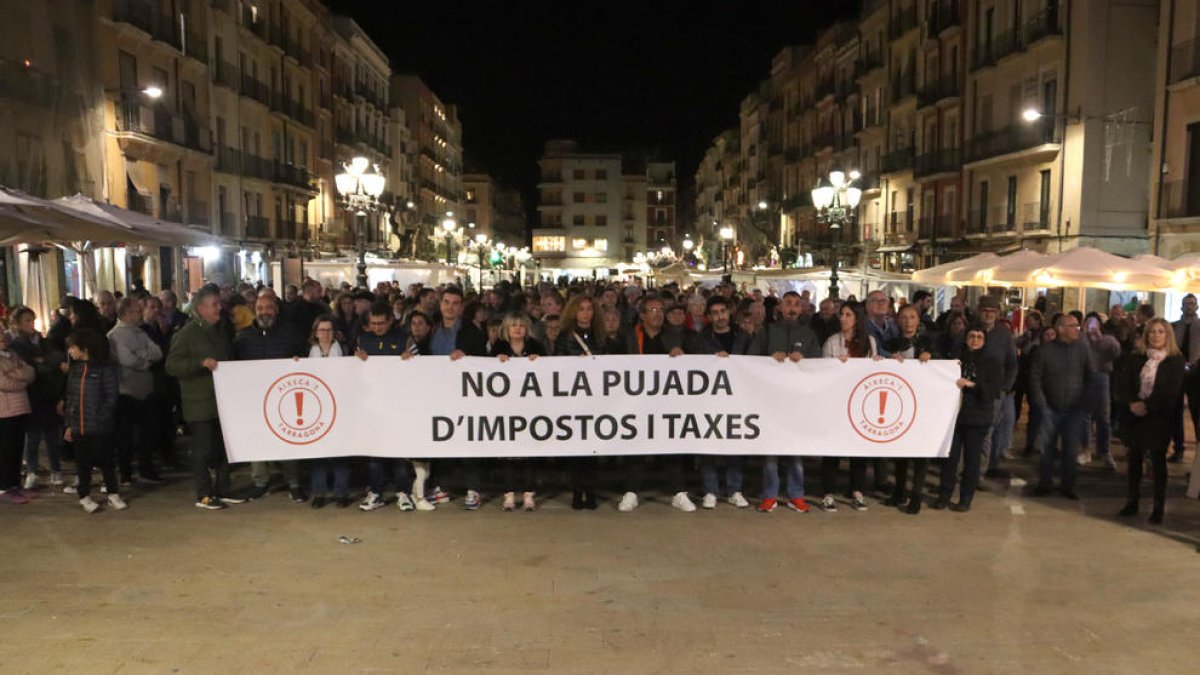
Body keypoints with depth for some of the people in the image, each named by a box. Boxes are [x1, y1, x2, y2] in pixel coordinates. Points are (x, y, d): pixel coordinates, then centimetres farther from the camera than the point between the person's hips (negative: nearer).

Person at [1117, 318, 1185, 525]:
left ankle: (1158, 508, 10)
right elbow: (1123, 386, 1)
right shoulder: (1137, 359, 9)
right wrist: (1132, 403, -15)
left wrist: (1147, 406, -17)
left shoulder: (1176, 361, -3)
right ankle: (1132, 502, 19)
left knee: (1158, 461, 2)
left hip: (1159, 419, -4)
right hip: (1134, 416, 4)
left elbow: (1170, 392, -12)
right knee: (1135, 459, 10)